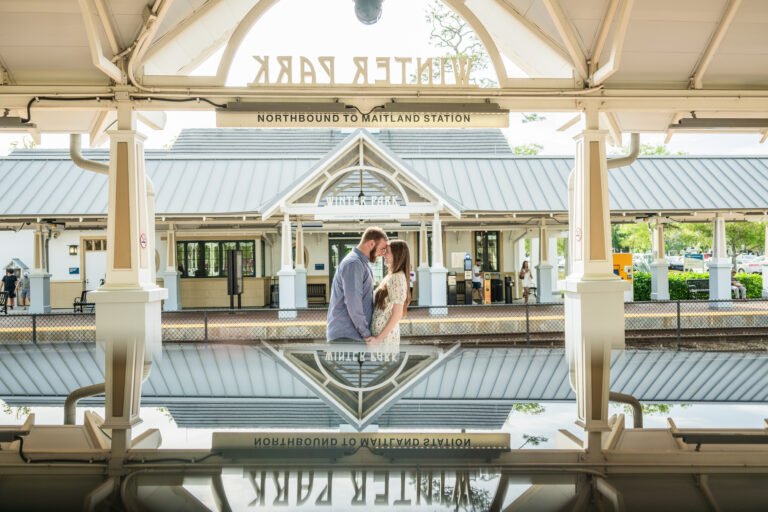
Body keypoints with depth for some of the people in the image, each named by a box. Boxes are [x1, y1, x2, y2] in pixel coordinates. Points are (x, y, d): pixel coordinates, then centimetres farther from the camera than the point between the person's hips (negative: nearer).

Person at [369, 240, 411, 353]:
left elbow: (397, 314, -17)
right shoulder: (390, 277, 14)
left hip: (385, 335, -9)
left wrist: (379, 338, -17)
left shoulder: (397, 278, -13)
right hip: (381, 332, 9)